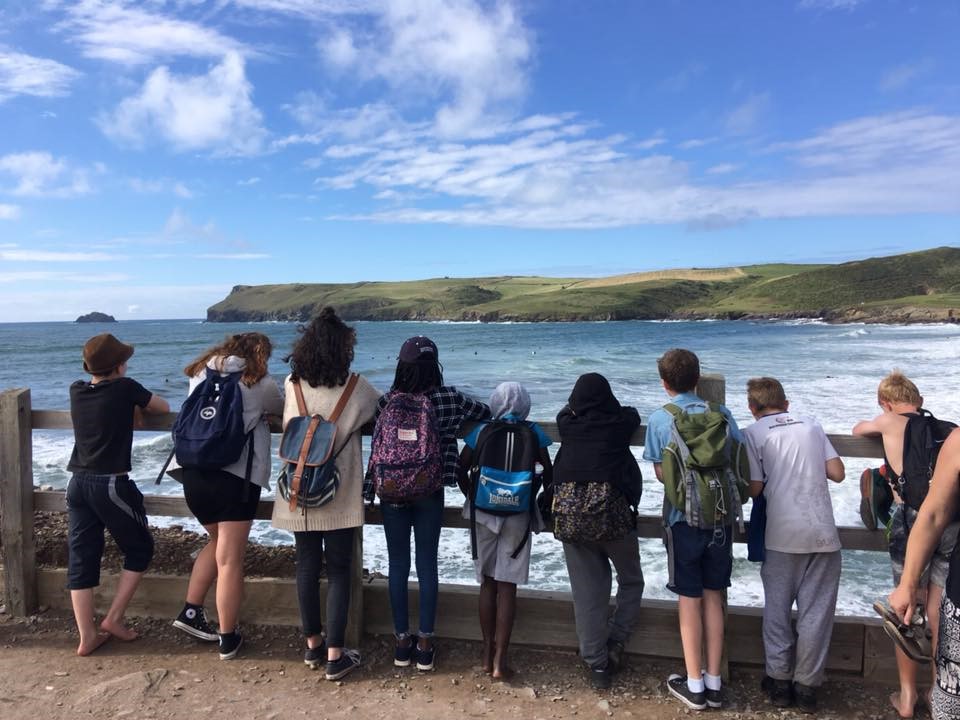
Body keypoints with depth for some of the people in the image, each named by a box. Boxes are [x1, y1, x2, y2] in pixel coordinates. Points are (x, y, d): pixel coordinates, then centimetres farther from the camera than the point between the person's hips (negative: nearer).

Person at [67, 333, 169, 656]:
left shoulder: (76, 391, 6)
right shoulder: (125, 388, -9)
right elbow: (164, 408, 7)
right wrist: (136, 404, 23)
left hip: (78, 483, 6)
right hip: (112, 485, -6)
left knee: (81, 559, 8)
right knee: (140, 549, 13)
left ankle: (87, 637, 13)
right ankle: (114, 618, 12)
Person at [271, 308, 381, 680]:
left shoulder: (292, 384, -2)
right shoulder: (357, 389, -10)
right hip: (339, 496, -3)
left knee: (307, 566, 14)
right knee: (338, 570, 6)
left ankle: (312, 646, 28)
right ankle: (334, 656, 10)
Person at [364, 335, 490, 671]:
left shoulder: (387, 401, -10)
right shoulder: (449, 398, -8)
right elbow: (487, 412, 6)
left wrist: (370, 490, 2)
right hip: (430, 493, 0)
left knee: (398, 564, 11)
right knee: (427, 565, 9)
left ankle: (402, 642, 21)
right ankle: (424, 645, 16)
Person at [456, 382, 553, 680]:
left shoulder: (481, 431, -1)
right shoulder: (533, 433, -4)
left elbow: (461, 469, -1)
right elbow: (548, 471, -1)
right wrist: (537, 497, 16)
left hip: (484, 513, 2)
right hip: (519, 517, -1)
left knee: (488, 584, 14)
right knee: (507, 587, 4)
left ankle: (488, 654, 24)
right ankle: (499, 661, 6)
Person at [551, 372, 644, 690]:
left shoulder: (567, 424, 8)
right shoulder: (620, 423, 3)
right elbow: (633, 414, 27)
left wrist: (581, 402, 50)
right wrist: (608, 404, 43)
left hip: (569, 512, 2)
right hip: (611, 510, -2)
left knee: (586, 592, 9)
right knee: (631, 581, 20)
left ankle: (596, 663, 16)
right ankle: (614, 644, 14)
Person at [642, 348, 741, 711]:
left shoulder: (659, 419, -6)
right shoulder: (721, 413, 0)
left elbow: (660, 473, -3)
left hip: (684, 519, -2)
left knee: (689, 599, 9)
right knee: (713, 598, 14)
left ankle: (694, 686, 18)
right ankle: (714, 683, 22)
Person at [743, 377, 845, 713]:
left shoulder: (753, 433, 0)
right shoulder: (811, 424, 10)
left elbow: (754, 488, -5)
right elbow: (837, 473, 6)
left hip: (783, 534, -2)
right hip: (823, 533, 2)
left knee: (777, 609, 12)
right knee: (816, 611, 10)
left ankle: (779, 681, 19)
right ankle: (806, 685, 16)